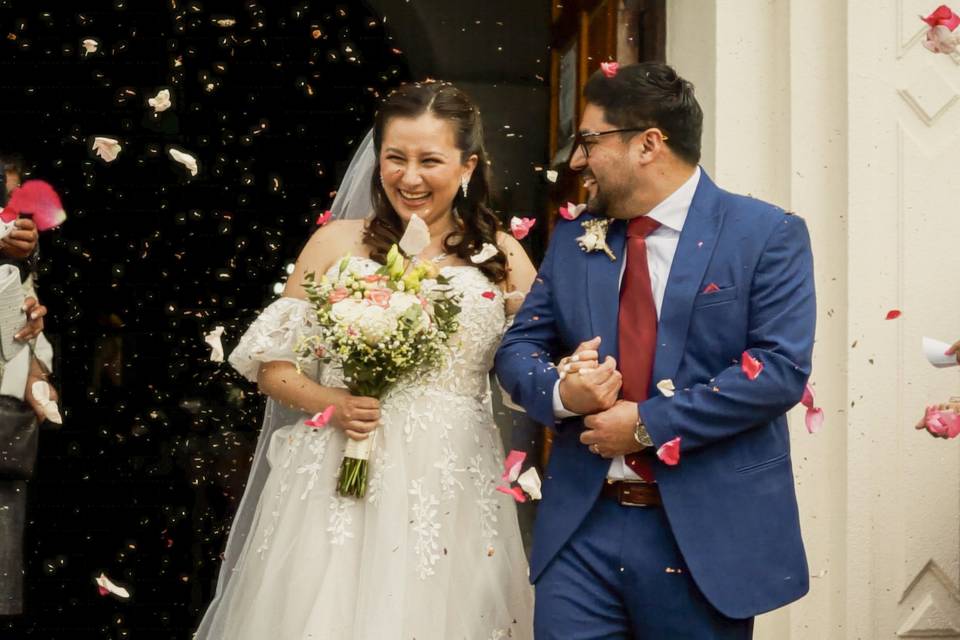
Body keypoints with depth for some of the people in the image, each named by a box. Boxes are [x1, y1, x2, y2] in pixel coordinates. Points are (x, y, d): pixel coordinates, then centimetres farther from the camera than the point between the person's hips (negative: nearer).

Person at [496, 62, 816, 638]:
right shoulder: (572, 241, 10)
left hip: (707, 531, -3)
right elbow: (519, 348, 11)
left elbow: (782, 368, -13)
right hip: (582, 525, 4)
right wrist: (559, 391, -13)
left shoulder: (767, 235, -5)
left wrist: (649, 424, -16)